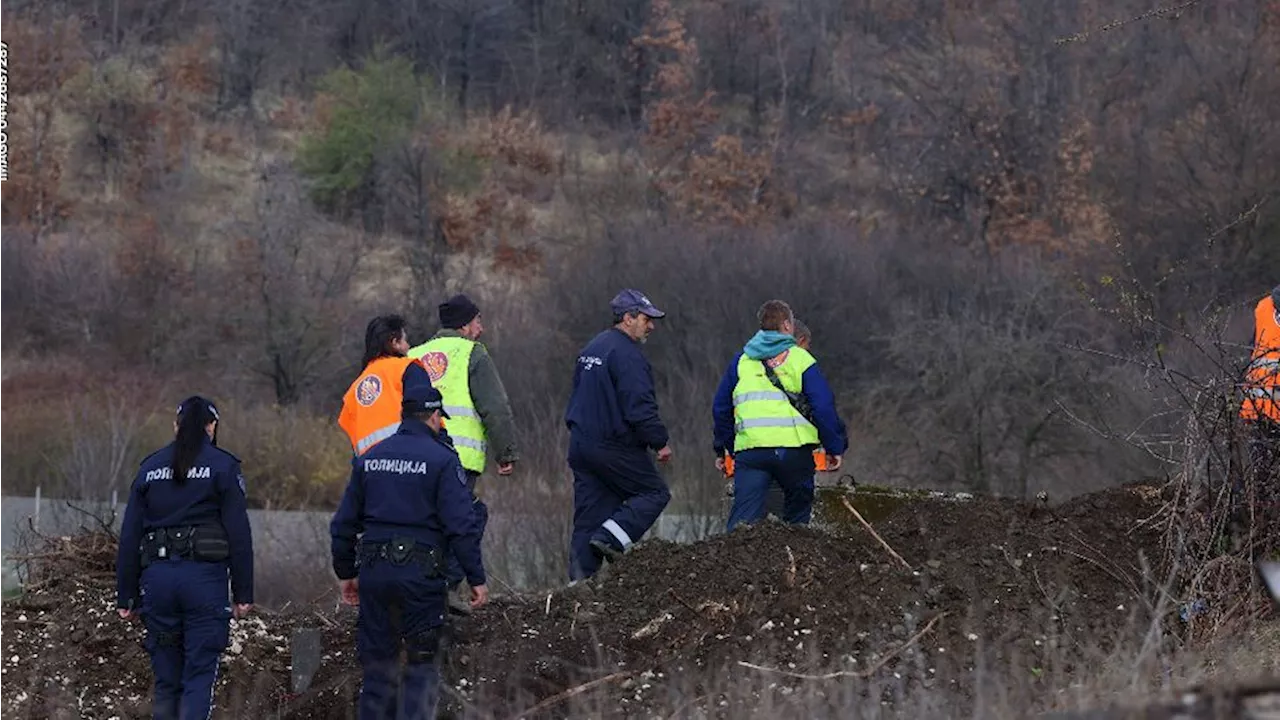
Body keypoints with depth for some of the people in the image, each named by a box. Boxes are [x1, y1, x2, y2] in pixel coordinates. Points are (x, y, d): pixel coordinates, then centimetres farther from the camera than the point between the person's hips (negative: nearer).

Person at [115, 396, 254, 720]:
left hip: (158, 576, 4)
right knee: (199, 678, -3)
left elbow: (129, 537, 11)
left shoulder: (150, 467, 12)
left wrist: (126, 596, 14)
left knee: (166, 680, 10)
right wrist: (243, 593, -1)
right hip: (205, 575, -4)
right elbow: (239, 534, -5)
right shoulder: (222, 466, 0)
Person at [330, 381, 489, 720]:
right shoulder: (441, 459, -5)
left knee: (377, 666, 11)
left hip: (373, 571, 5)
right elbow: (461, 526, -10)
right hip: (420, 574, -5)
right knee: (422, 666, 1)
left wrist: (345, 572, 24)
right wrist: (476, 578, -6)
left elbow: (343, 523, 15)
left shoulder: (369, 458, 11)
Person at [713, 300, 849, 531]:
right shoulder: (800, 359, 4)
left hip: (749, 450, 2)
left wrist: (723, 450, 30)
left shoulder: (741, 361, 16)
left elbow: (721, 408, 20)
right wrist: (835, 447, 6)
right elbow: (824, 406, -2)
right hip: (794, 450, -2)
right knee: (798, 515, 16)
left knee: (744, 518, -7)